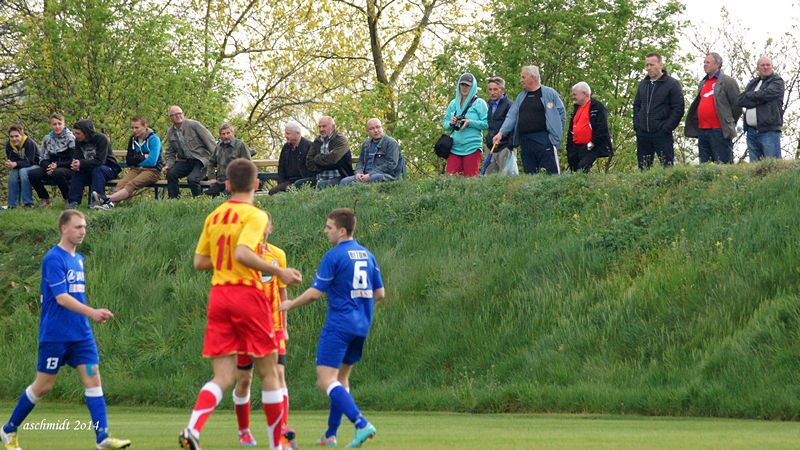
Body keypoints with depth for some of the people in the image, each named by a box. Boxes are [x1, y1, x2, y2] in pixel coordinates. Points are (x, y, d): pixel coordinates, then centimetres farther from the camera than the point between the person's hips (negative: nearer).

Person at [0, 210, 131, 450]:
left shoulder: (78, 259, 13)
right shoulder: (53, 259, -13)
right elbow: (61, 297, -23)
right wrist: (91, 312, -31)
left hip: (81, 335, 7)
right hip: (55, 335, -7)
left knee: (93, 380, -6)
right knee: (43, 386, 2)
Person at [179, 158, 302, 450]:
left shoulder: (213, 217, 11)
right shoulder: (255, 215, -8)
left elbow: (200, 262, 14)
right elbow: (242, 253, -23)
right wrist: (279, 272, -16)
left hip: (218, 295, 5)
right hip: (248, 294, -5)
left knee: (223, 377, 1)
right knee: (269, 373, 8)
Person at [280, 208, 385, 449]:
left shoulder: (334, 256, -11)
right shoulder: (367, 255, 11)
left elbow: (316, 292, -11)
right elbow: (380, 293, 14)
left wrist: (291, 304, 6)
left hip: (339, 325, -8)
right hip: (361, 325, 8)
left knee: (326, 380, -11)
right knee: (341, 377, 19)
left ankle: (361, 424, -27)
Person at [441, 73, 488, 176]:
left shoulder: (479, 103, 1)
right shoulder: (453, 103, 15)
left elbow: (487, 123, -6)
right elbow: (444, 124, 18)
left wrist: (470, 123, -16)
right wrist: (451, 123, -4)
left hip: (472, 147, -4)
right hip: (455, 147, 4)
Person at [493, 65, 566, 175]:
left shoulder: (549, 93, 0)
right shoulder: (521, 97, 17)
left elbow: (561, 114, 1)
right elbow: (511, 116, 11)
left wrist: (556, 133, -4)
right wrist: (501, 133, -1)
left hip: (544, 140, -6)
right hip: (525, 140, 6)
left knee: (550, 174, -11)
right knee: (529, 173, 5)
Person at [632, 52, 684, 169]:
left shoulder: (672, 84, -3)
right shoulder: (642, 84, 16)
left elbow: (678, 109, -7)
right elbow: (636, 106, 23)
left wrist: (667, 128, -14)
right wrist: (636, 124, 8)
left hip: (662, 133, -6)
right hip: (642, 133, 6)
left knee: (667, 165, -7)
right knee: (643, 168, 6)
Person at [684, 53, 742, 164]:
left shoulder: (727, 82, -3)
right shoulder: (702, 83, 20)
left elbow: (737, 106, -3)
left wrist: (729, 124, 0)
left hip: (719, 131, -8)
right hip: (702, 130, 8)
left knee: (723, 163, -8)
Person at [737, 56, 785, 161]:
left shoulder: (777, 82, 3)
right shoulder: (752, 83, 22)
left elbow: (763, 95, -13)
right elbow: (739, 101, 9)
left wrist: (748, 96, 4)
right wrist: (755, 98, -6)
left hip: (769, 130, -6)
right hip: (751, 131, 6)